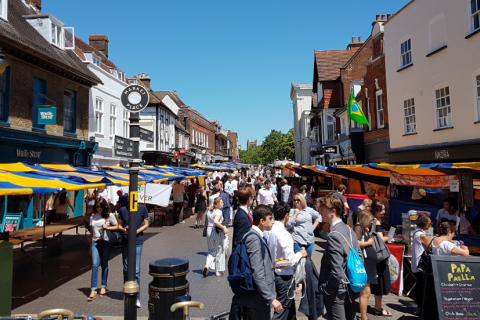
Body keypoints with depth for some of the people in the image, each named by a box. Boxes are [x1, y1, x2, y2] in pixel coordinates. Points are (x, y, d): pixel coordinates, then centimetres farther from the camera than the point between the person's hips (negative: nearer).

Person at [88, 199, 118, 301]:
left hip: (105, 242, -2)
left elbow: (117, 227, 2)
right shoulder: (93, 217, 9)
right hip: (95, 242, 2)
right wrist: (91, 243, 14)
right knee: (95, 265, -7)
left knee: (104, 265, 7)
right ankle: (93, 290, -6)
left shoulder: (109, 215, -1)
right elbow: (92, 231, 14)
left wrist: (107, 227, -14)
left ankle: (103, 287, 20)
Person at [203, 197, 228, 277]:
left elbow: (208, 221, 13)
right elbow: (215, 221, -30)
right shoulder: (219, 212, -15)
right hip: (218, 232, -6)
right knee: (219, 251, 9)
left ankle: (207, 266, -4)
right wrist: (223, 228, -23)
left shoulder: (209, 211, 8)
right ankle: (218, 271, 17)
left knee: (212, 251, 18)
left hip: (209, 231, 6)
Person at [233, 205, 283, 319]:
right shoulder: (254, 239, -21)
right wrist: (271, 298, -23)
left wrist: (272, 265, 10)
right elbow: (257, 273, -26)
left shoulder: (256, 236, 9)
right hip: (257, 299, -9)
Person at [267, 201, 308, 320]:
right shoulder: (285, 235, -25)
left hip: (272, 273, 7)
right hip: (284, 276, -7)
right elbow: (290, 261, -23)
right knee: (283, 308, 12)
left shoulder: (267, 230, -7)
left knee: (290, 303, 28)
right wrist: (300, 254, -6)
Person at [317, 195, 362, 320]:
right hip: (350, 287, 8)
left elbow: (336, 271, -27)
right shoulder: (349, 229, 1)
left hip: (337, 291, -8)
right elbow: (359, 256, 9)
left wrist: (326, 289, -13)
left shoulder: (334, 235, -25)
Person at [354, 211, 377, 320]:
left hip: (368, 264, 10)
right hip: (363, 263, -10)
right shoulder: (358, 227, -11)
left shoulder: (365, 229, 17)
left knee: (366, 292, 14)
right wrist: (369, 243, -11)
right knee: (365, 292, -9)